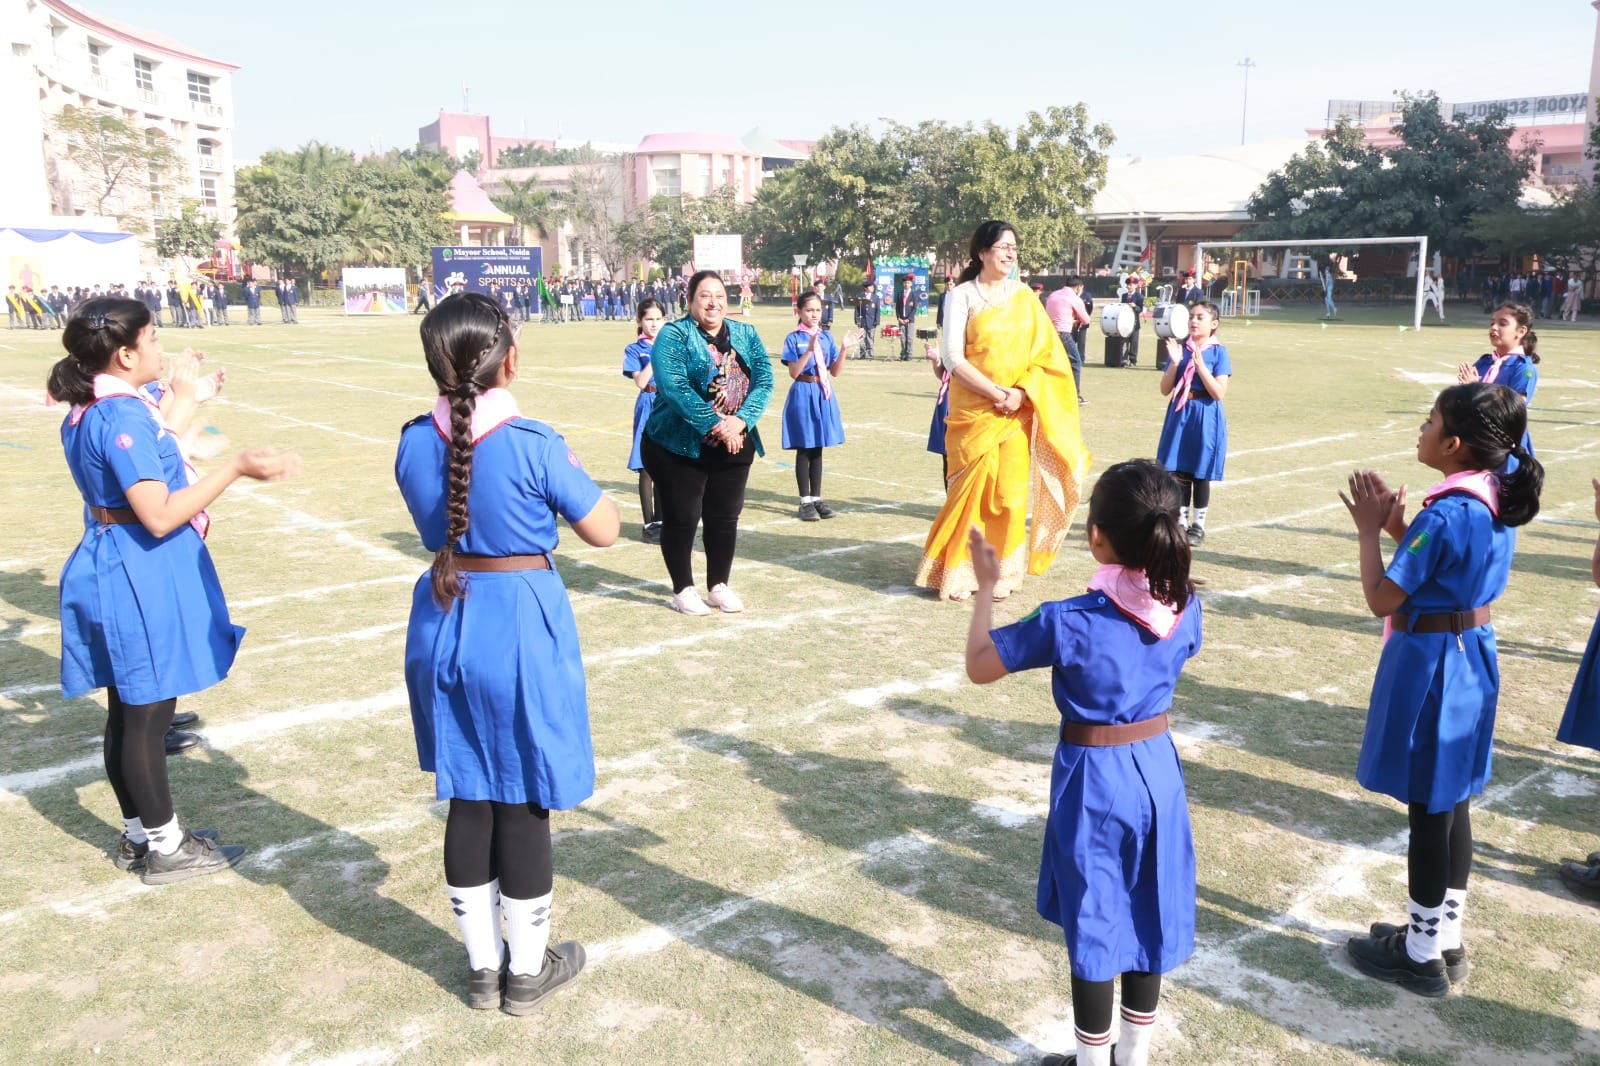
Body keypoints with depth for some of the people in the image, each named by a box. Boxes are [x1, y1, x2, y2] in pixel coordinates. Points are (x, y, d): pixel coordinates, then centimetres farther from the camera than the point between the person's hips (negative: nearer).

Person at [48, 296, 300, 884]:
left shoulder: (89, 412, 9)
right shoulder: (125, 416, -22)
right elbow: (159, 515, -27)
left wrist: (180, 403, 28)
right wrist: (235, 469, -26)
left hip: (114, 567, 10)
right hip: (143, 574, -10)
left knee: (129, 713, 18)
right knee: (147, 717, 2)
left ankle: (137, 835, 32)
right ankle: (166, 849, 16)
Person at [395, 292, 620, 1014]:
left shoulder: (415, 442, -2)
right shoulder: (534, 444, -17)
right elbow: (603, 532, -8)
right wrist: (573, 472, 6)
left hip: (444, 625, 5)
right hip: (522, 628, -5)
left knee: (467, 800, 15)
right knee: (523, 804, 9)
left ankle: (481, 967, 30)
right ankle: (527, 970, 25)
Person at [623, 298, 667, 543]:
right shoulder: (634, 350, 0)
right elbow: (640, 382, -13)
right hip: (649, 406, -4)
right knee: (647, 468, -2)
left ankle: (660, 520, 20)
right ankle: (649, 524, 5)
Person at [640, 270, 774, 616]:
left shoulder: (746, 335, 7)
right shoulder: (673, 335, -8)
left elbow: (764, 381, -3)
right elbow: (674, 388, -21)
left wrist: (740, 421, -20)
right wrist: (716, 425, -25)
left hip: (734, 445, 5)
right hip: (680, 445, -5)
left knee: (725, 517, 11)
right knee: (682, 517, 2)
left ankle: (719, 585, 26)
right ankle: (683, 589, 17)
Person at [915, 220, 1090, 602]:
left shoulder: (1023, 297, 8)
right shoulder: (962, 296, -1)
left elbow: (1046, 353, 5)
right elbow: (953, 357, -9)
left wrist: (1021, 393, -11)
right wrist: (995, 392, -16)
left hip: (1016, 412, 3)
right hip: (972, 411, -3)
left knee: (1011, 492, 1)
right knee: (971, 490, -3)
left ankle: (1003, 572, 13)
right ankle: (956, 572, 9)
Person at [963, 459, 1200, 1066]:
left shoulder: (1069, 622, -23)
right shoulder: (1185, 607, -9)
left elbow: (978, 666, -14)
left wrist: (986, 586, -3)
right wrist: (1154, 561, 16)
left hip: (1094, 779, -5)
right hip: (1157, 770, 5)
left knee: (1094, 925, 11)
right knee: (1147, 916, 18)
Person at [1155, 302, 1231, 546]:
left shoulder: (1219, 352, -6)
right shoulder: (1180, 349, 3)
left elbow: (1219, 393, -15)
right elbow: (1165, 389, 0)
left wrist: (1199, 363, -21)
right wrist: (1175, 362, -14)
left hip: (1205, 418, -3)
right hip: (1180, 415, 3)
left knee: (1201, 474, 5)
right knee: (1180, 473, 6)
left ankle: (1198, 526, 16)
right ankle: (1181, 523, 18)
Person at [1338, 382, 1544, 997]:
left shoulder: (1445, 513, -24)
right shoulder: (1496, 500, 4)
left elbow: (1382, 599, -21)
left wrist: (1368, 530, -10)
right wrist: (1398, 527, 7)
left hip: (1431, 663, -9)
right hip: (1471, 657, 9)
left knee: (1428, 808, 3)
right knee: (1451, 803, 18)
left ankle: (1422, 954, 17)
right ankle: (1445, 939, 31)